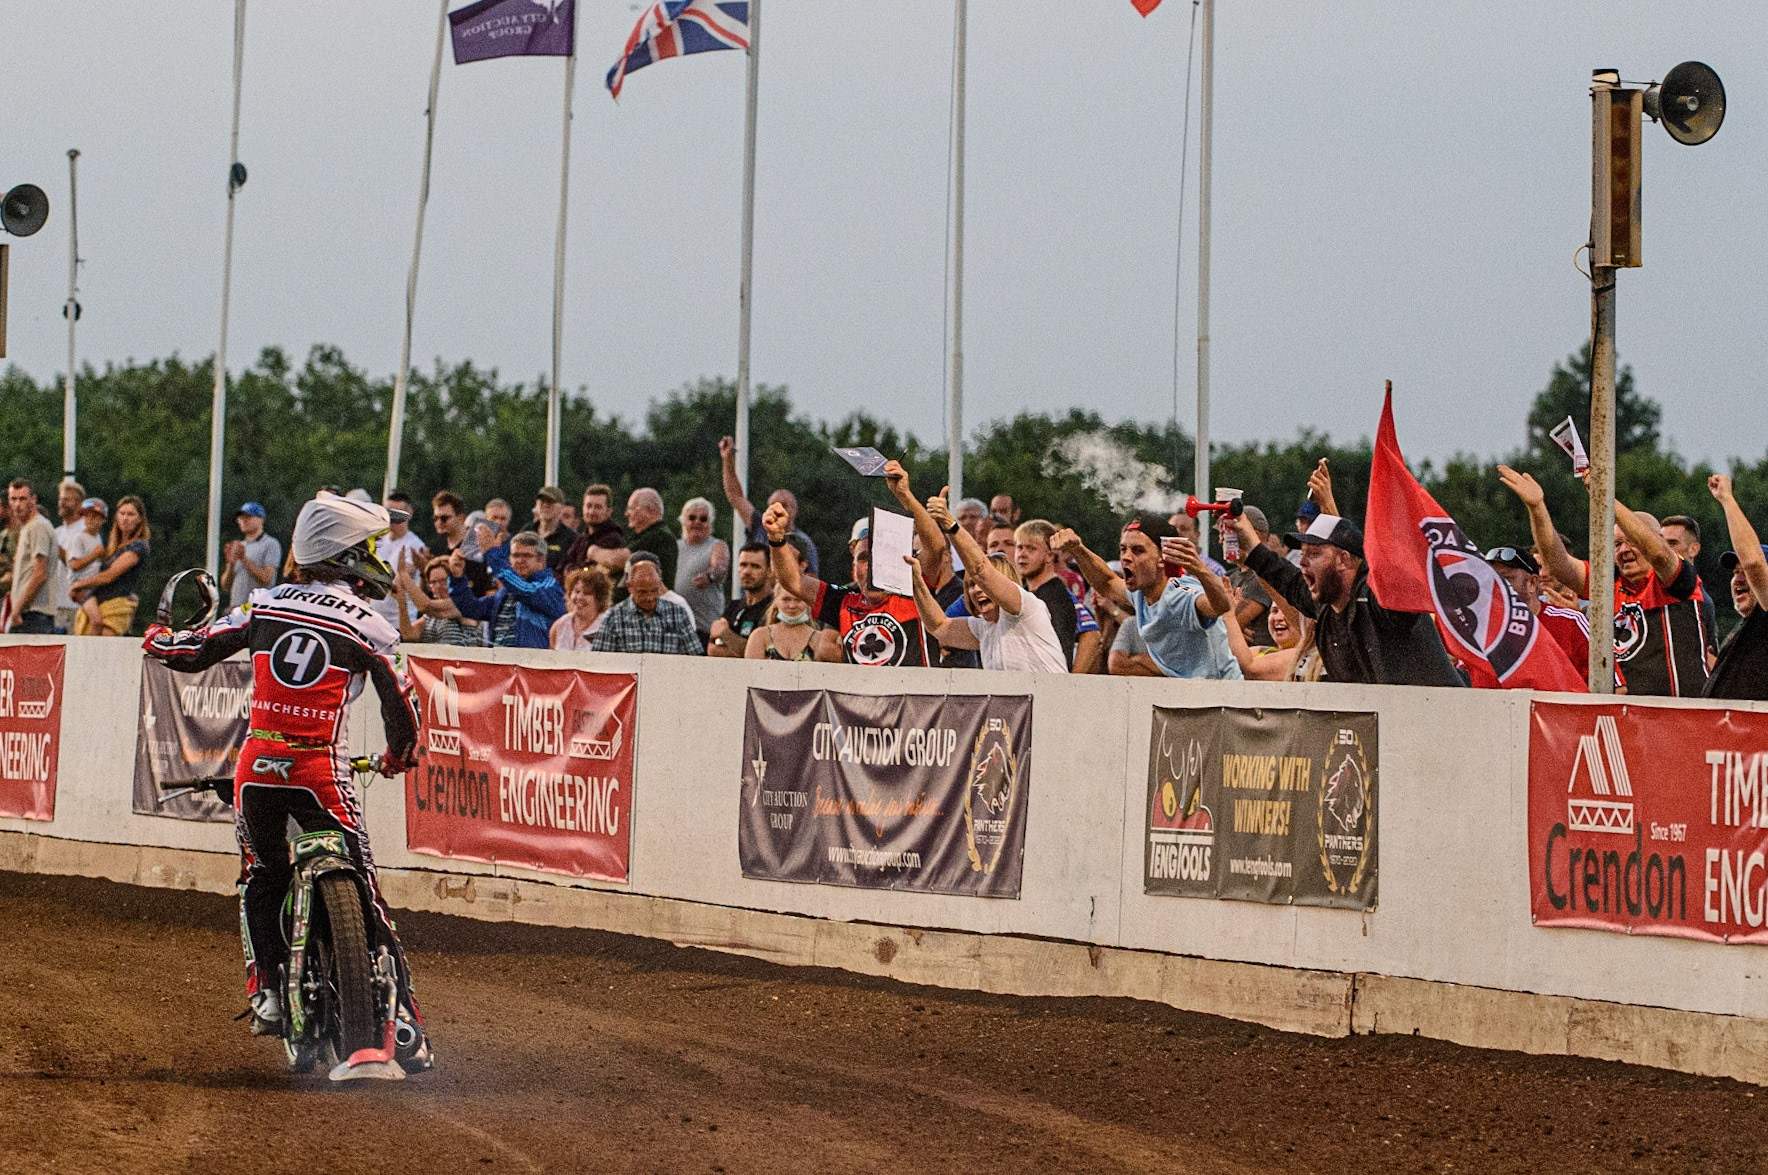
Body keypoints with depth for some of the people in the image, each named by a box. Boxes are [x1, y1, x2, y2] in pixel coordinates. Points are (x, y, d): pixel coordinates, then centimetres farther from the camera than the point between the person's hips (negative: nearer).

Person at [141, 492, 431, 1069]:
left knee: (261, 877, 25)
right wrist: (399, 757, 26)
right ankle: (404, 1020, 0)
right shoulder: (369, 628, 0)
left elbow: (192, 652, 11)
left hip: (256, 765, 3)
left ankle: (266, 988, 12)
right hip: (321, 772, -3)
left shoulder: (264, 605, 7)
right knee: (363, 892, 3)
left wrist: (158, 641, 35)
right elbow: (402, 710, 4)